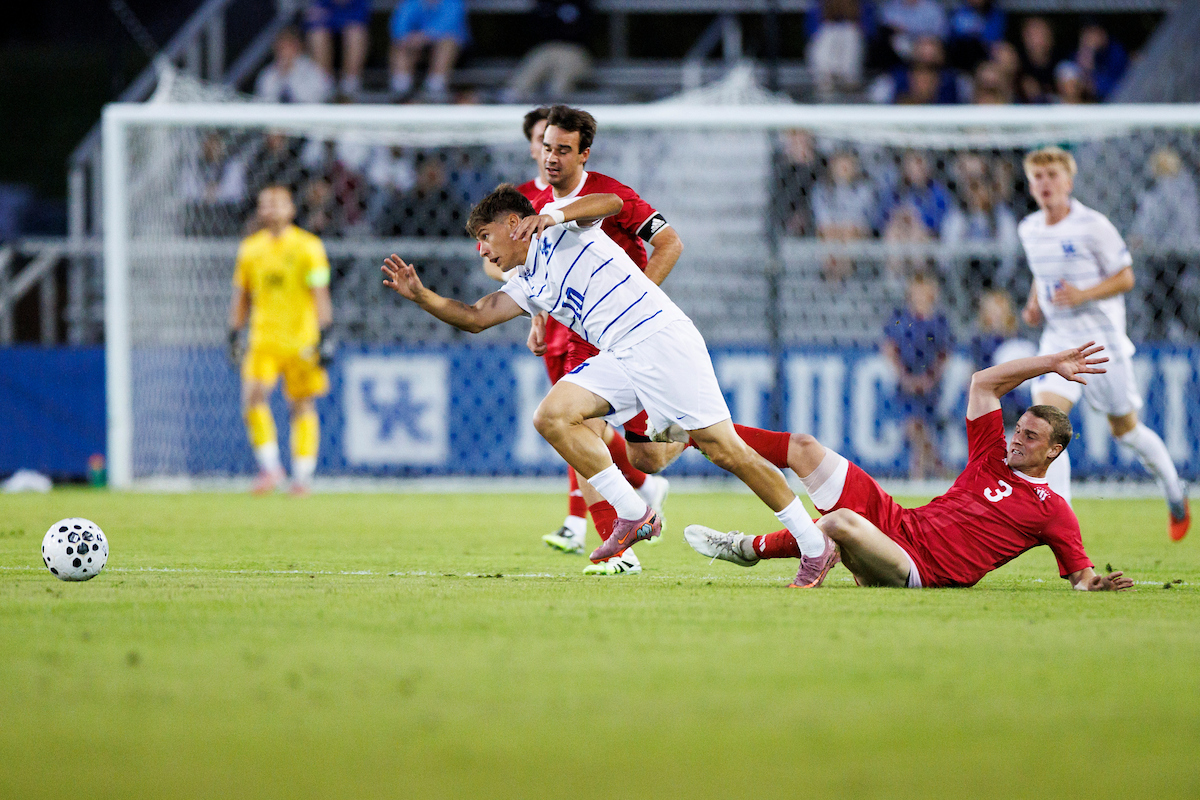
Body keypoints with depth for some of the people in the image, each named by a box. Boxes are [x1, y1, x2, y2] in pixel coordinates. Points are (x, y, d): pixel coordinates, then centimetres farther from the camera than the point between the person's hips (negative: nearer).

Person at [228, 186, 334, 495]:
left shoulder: (308, 246, -1)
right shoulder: (250, 247, 10)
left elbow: (320, 295, -3)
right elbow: (240, 296, 18)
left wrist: (324, 337, -9)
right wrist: (234, 334, 12)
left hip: (300, 339, -3)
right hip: (262, 339, 3)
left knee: (302, 406, 2)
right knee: (253, 395, -15)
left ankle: (302, 475, 10)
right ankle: (269, 467, -8)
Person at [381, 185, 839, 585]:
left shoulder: (562, 232, 3)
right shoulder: (526, 286, 23)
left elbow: (612, 203, -13)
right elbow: (473, 318, 19)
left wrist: (554, 215, -26)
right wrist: (418, 294, 8)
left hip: (661, 335, -8)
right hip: (620, 359, 8)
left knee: (724, 449, -12)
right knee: (552, 417, -10)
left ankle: (814, 545, -6)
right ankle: (633, 516, -6)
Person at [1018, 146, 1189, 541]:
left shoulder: (1093, 226, -13)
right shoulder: (1028, 230, 5)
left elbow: (1125, 277, -8)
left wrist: (1082, 295, -23)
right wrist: (1035, 304, 4)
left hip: (1102, 336, -4)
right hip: (1058, 338, 4)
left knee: (1125, 428, 9)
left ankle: (1175, 492, 36)